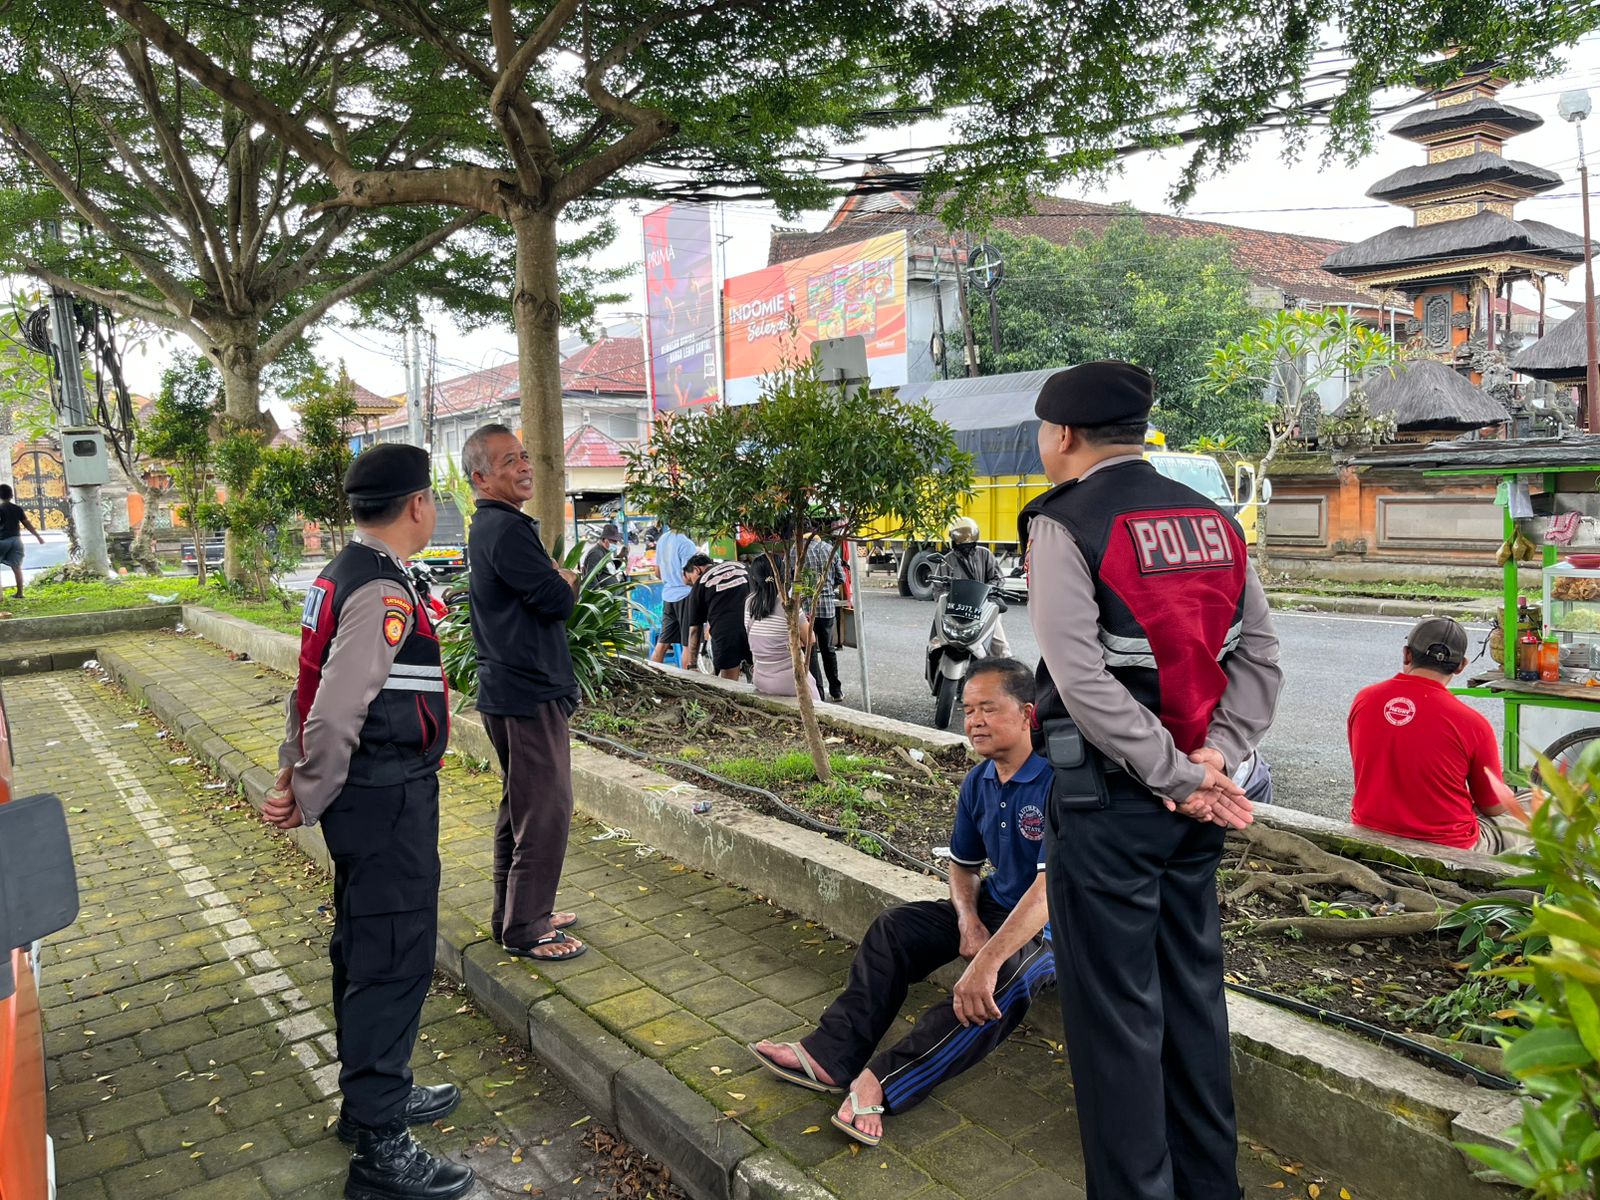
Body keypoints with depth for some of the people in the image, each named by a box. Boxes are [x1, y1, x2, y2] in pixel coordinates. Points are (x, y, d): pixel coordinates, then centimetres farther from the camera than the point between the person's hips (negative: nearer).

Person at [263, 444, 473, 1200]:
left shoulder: (342, 576, 10)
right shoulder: (383, 594, -22)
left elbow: (314, 684, 14)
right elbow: (334, 713, -25)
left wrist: (293, 771, 14)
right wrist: (308, 800, -12)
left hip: (363, 797, 10)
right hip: (389, 799, -10)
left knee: (364, 949, 21)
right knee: (394, 960, 0)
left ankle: (373, 1094, 38)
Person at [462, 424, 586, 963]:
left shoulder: (487, 526, 15)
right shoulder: (507, 528, -18)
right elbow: (558, 601, -21)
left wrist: (554, 580, -1)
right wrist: (567, 581, 0)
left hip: (508, 690, 11)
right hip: (529, 693, -11)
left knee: (521, 806, 19)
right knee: (546, 809, -3)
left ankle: (514, 914, 30)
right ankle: (525, 930, 6)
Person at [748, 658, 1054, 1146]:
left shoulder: (1055, 781, -26)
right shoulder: (978, 782, 1)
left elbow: (1052, 885, -34)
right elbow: (962, 864, 14)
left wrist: (987, 961, -40)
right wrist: (968, 919, -8)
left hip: (1048, 923, -8)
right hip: (994, 906, 8)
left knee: (997, 985, -36)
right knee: (893, 928, -7)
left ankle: (882, 1082, -37)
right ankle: (831, 1054, -13)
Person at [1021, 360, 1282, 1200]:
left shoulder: (1065, 524, -11)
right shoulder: (1212, 520, 10)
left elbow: (1082, 679, -20)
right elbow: (1259, 656, 5)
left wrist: (1176, 776, -15)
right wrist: (1213, 759, -3)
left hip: (1107, 800, -7)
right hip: (1194, 799, 7)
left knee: (1114, 1009, 4)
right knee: (1193, 990, 19)